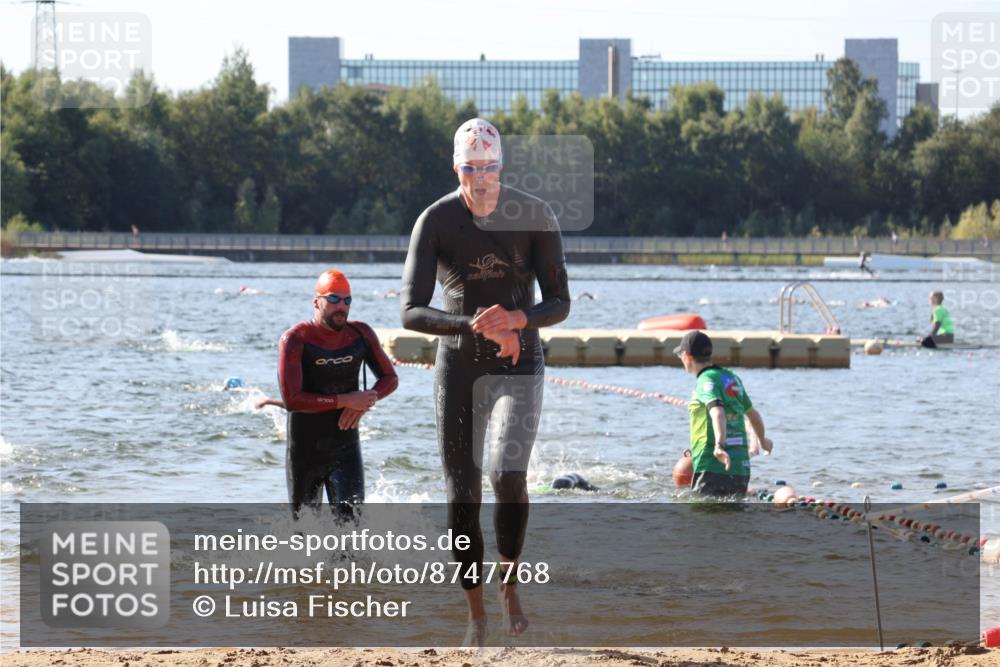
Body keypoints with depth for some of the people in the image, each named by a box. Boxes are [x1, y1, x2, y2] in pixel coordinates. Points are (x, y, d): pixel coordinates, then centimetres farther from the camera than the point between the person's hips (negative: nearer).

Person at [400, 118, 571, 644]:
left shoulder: (535, 217, -8)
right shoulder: (435, 221, -10)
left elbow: (559, 303, -6)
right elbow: (410, 312, -16)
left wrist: (517, 318, -27)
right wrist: (476, 326, -31)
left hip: (519, 367, -1)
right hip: (458, 368, 1)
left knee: (508, 474, -22)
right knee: (462, 496, 1)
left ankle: (509, 582, 2)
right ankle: (475, 611, 16)